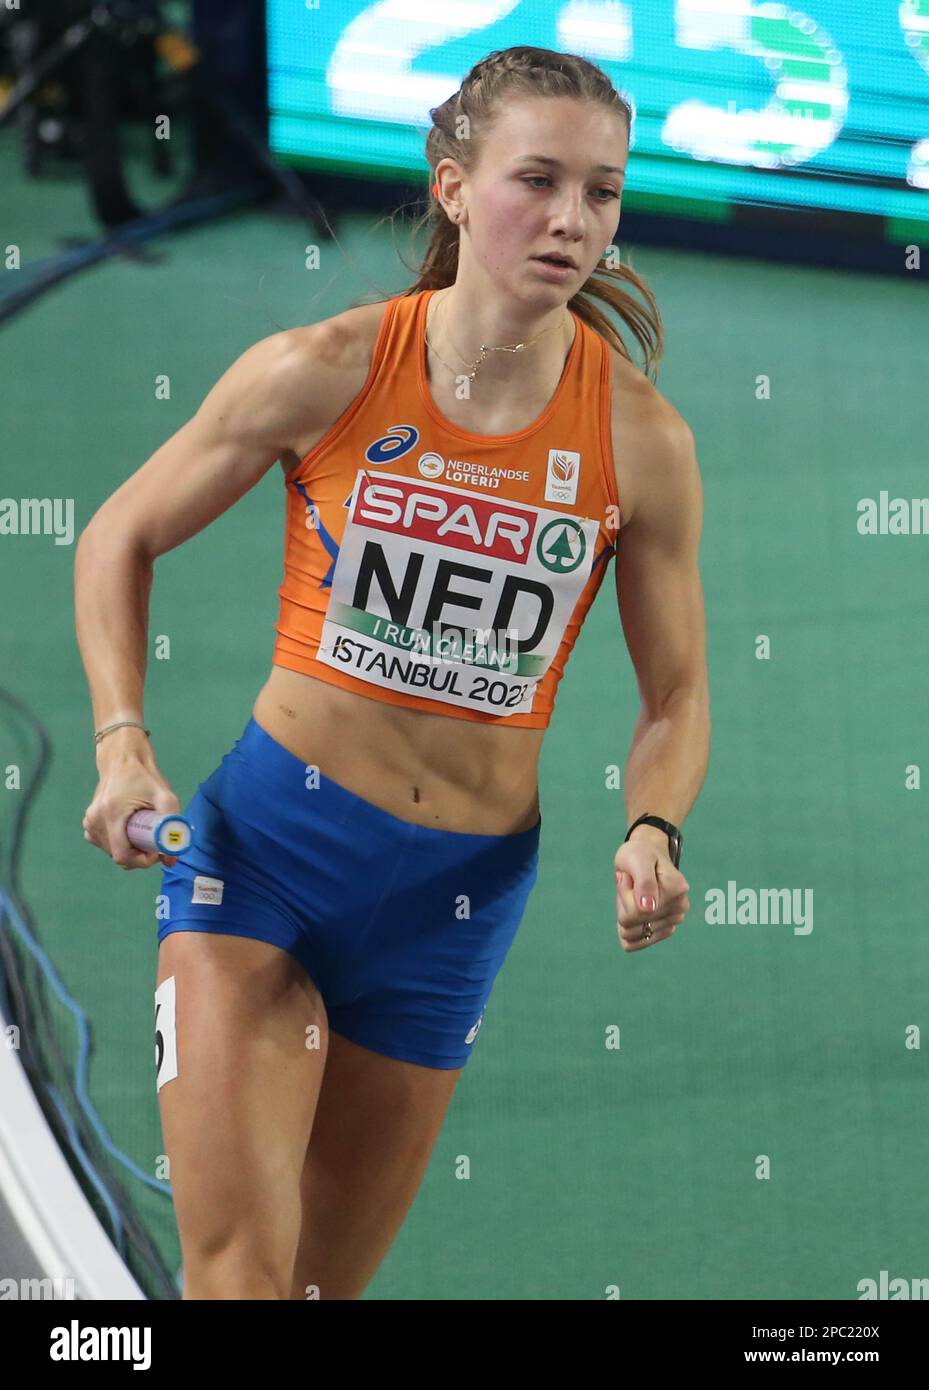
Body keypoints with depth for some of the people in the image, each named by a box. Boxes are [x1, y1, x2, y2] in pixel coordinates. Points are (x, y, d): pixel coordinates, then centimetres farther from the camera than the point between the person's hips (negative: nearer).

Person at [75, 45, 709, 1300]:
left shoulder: (643, 441, -7)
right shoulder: (325, 374, -11)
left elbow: (675, 693, 5)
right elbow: (121, 538, 4)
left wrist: (652, 837, -15)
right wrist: (122, 744, -8)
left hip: (460, 887, 2)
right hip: (268, 834, -2)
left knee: (328, 1277, 13)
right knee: (238, 1266, -17)